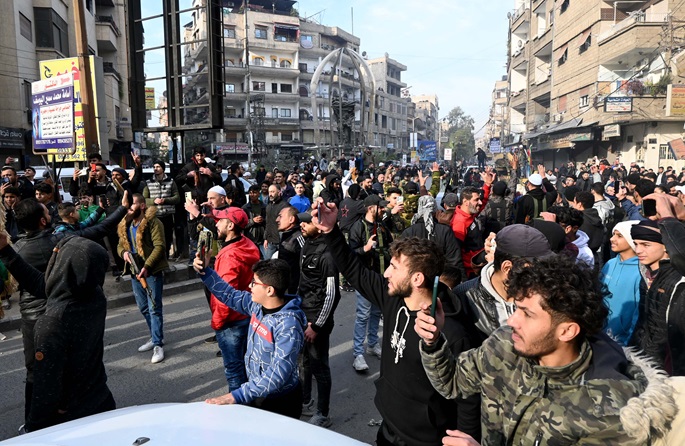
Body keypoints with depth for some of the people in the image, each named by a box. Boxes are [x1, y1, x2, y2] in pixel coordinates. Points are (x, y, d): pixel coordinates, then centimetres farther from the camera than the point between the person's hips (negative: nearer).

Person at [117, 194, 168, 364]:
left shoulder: (152, 222, -13)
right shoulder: (125, 225, 11)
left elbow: (159, 246, -20)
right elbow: (120, 245, 16)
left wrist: (147, 266, -26)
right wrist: (124, 252, -8)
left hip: (152, 272, -8)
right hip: (135, 271, 8)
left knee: (154, 308, -6)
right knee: (143, 308, 17)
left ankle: (158, 345, 1)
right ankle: (155, 337, 32)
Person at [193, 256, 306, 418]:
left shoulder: (288, 325, -29)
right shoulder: (257, 305, -6)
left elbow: (279, 373, -34)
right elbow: (229, 295, 9)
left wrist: (237, 396, -39)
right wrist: (205, 271, -1)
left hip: (280, 401, -7)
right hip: (256, 393, 7)